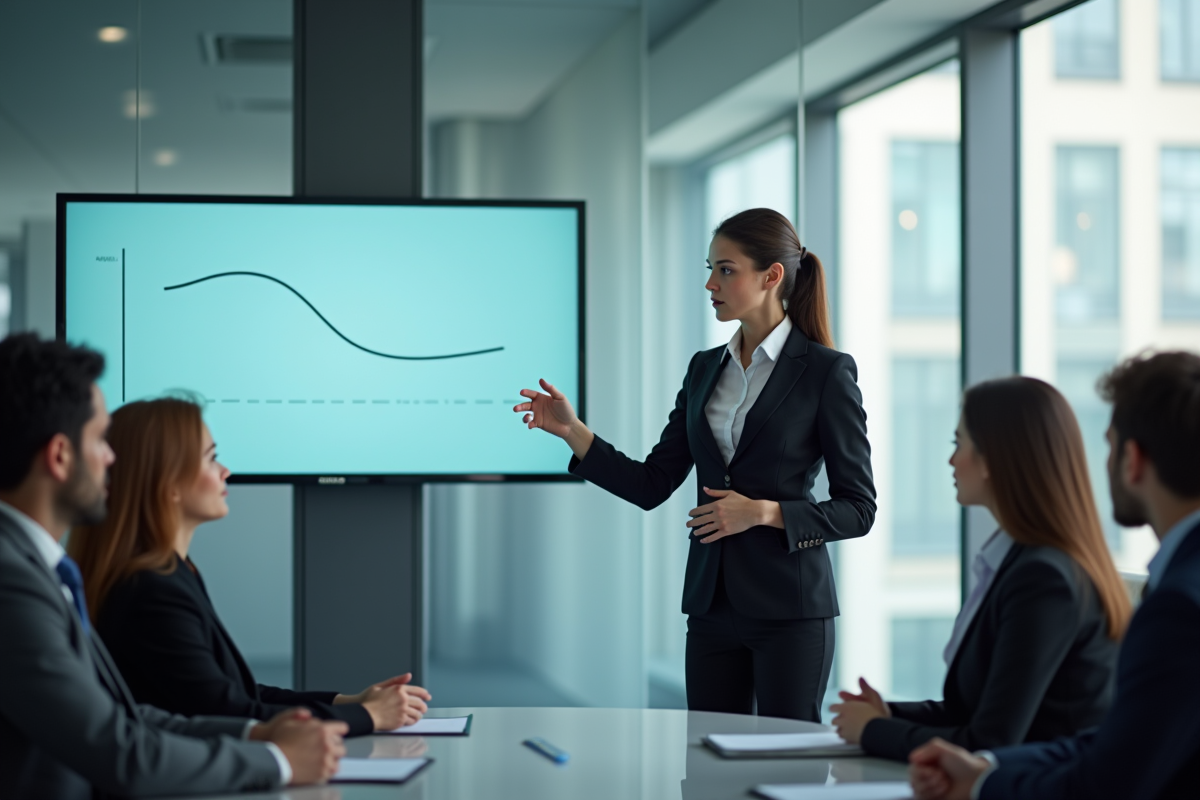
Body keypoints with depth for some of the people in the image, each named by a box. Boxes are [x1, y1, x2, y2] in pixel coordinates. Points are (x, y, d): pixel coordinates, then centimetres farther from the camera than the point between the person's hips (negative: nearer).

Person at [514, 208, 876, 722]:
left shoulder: (826, 371, -6)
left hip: (789, 607, -5)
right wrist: (572, 431, -2)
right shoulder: (705, 369, 11)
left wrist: (764, 512, -18)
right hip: (713, 604, 6)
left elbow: (857, 509, -7)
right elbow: (651, 486, 8)